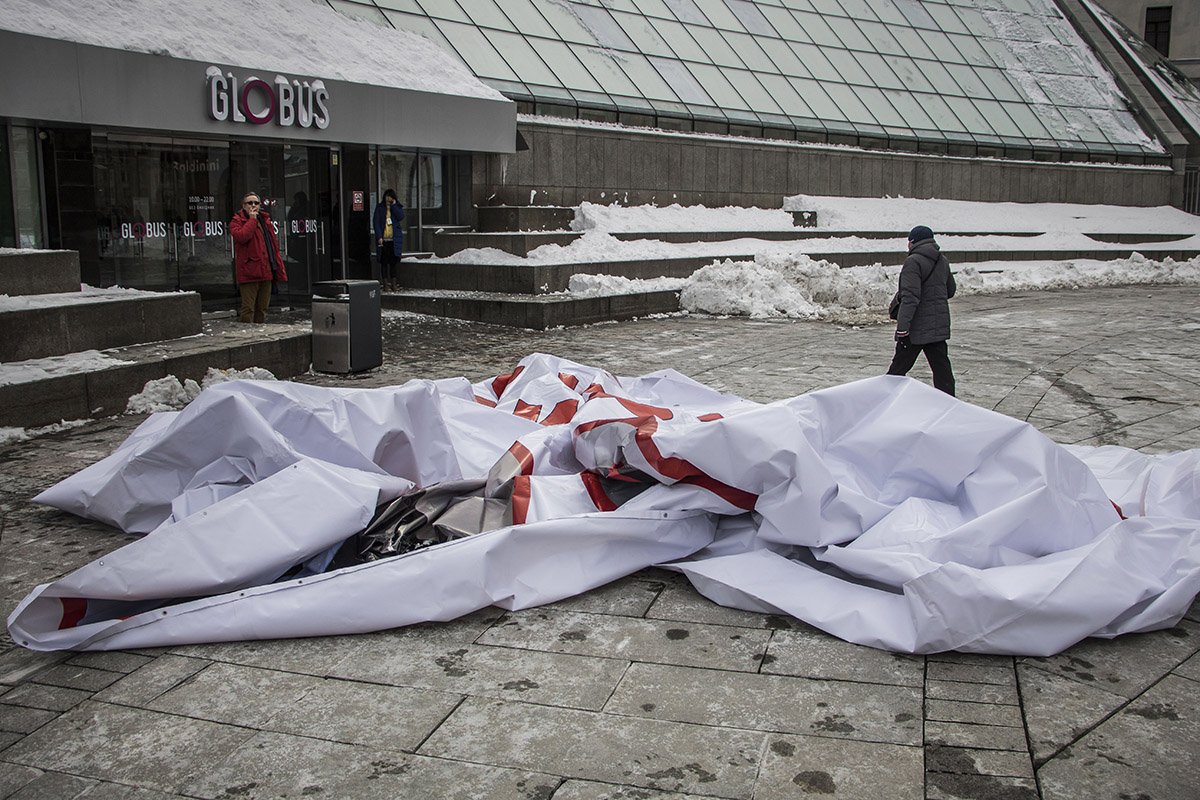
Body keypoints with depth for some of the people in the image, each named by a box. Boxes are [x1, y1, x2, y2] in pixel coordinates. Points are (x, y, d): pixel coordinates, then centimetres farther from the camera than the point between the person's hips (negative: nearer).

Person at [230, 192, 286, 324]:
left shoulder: (265, 220, 19)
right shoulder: (237, 221, 1)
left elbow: (274, 244, 21)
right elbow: (241, 236, -22)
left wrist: (280, 270, 14)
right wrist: (252, 219, -11)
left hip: (266, 272, 6)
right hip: (249, 272, -6)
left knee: (262, 308, 13)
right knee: (248, 308, -10)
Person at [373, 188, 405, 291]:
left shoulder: (397, 207, 11)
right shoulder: (380, 208, 5)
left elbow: (401, 217, -8)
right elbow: (376, 223, 0)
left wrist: (393, 205, -8)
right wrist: (379, 237, -10)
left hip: (394, 239, 2)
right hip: (383, 239, -1)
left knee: (393, 262, 5)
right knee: (384, 262, -1)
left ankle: (393, 283, 12)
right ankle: (386, 284, 1)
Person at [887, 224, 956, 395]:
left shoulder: (913, 262, -14)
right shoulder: (942, 261, 12)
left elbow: (910, 297, -22)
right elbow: (950, 290, 23)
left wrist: (902, 328, -24)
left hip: (917, 327, -7)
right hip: (939, 325, 8)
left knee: (898, 368, 1)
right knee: (941, 367, 9)